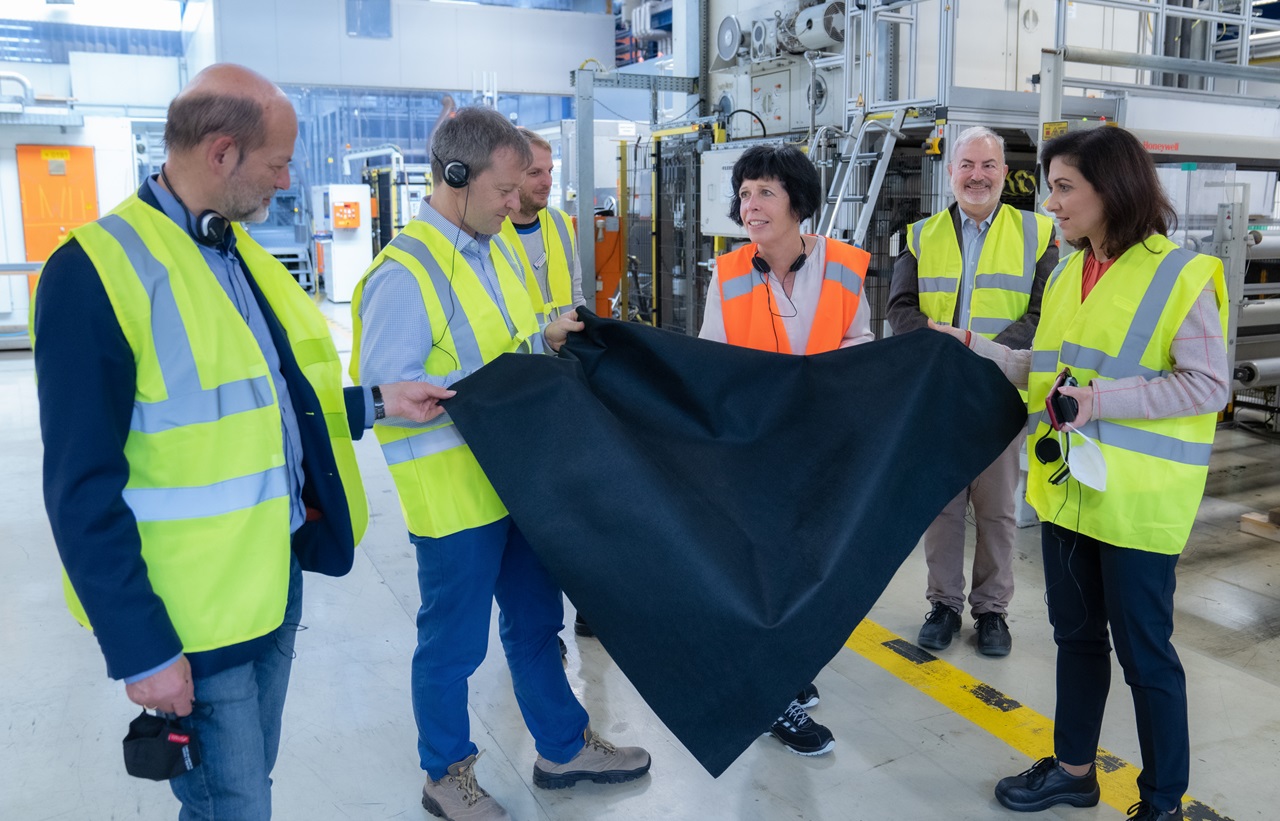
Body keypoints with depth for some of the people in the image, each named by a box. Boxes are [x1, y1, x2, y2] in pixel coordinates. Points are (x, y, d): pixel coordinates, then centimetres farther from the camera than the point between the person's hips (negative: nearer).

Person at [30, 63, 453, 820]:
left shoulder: (242, 251, 8)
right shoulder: (97, 269, -18)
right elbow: (84, 489, -18)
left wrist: (376, 404, 8)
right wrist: (140, 649, -17)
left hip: (280, 574, 8)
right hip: (193, 613, -7)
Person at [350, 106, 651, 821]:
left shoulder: (496, 245, 8)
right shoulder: (406, 273, -20)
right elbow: (387, 390, -23)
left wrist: (545, 340, 2)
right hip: (453, 494, -8)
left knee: (537, 621, 20)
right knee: (454, 643, 10)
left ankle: (565, 747, 39)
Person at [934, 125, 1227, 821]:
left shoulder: (1179, 274, -12)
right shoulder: (1067, 275, 10)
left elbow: (1209, 385, -16)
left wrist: (1103, 400, -24)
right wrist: (971, 347, 6)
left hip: (1137, 501, -7)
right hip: (1066, 485, 7)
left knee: (1143, 651, 5)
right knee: (1077, 634, 19)